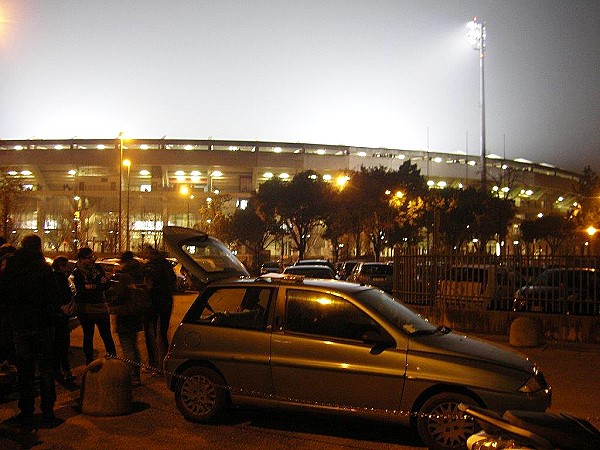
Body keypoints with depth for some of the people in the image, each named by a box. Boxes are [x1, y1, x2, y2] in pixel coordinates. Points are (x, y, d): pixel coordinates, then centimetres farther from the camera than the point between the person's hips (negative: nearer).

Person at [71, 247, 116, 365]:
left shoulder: (98, 268, 6)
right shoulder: (77, 272, -3)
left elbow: (106, 285, -2)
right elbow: (81, 290, -15)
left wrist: (92, 287, -16)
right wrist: (98, 286, -19)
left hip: (100, 307, 2)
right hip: (85, 309, -2)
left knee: (107, 336, 2)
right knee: (88, 336, 9)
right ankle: (89, 362, 19)